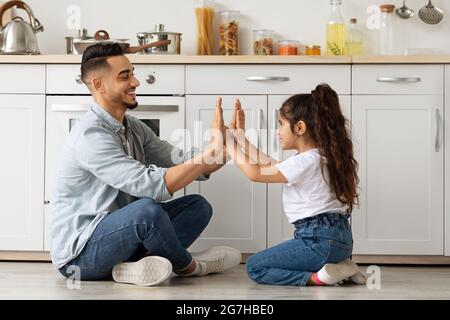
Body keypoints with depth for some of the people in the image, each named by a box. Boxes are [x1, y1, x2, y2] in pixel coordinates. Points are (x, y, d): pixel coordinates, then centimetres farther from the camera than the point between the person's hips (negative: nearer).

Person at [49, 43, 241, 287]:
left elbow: (182, 164, 1)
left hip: (118, 231, 9)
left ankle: (133, 266, -18)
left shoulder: (133, 128, 8)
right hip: (78, 253, -9)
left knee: (198, 205, 2)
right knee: (147, 209, -35)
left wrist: (221, 150, -17)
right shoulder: (90, 135, -22)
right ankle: (188, 266, -5)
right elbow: (150, 186, -30)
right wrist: (209, 155, -30)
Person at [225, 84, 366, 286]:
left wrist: (229, 142, -1)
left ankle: (318, 278, -14)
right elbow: (270, 166, 19)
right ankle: (337, 266, 9)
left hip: (321, 241, -9)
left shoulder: (307, 161, -16)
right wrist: (240, 138, 19)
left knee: (254, 267, 0)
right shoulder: (318, 157, 13)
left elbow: (255, 173, -13)